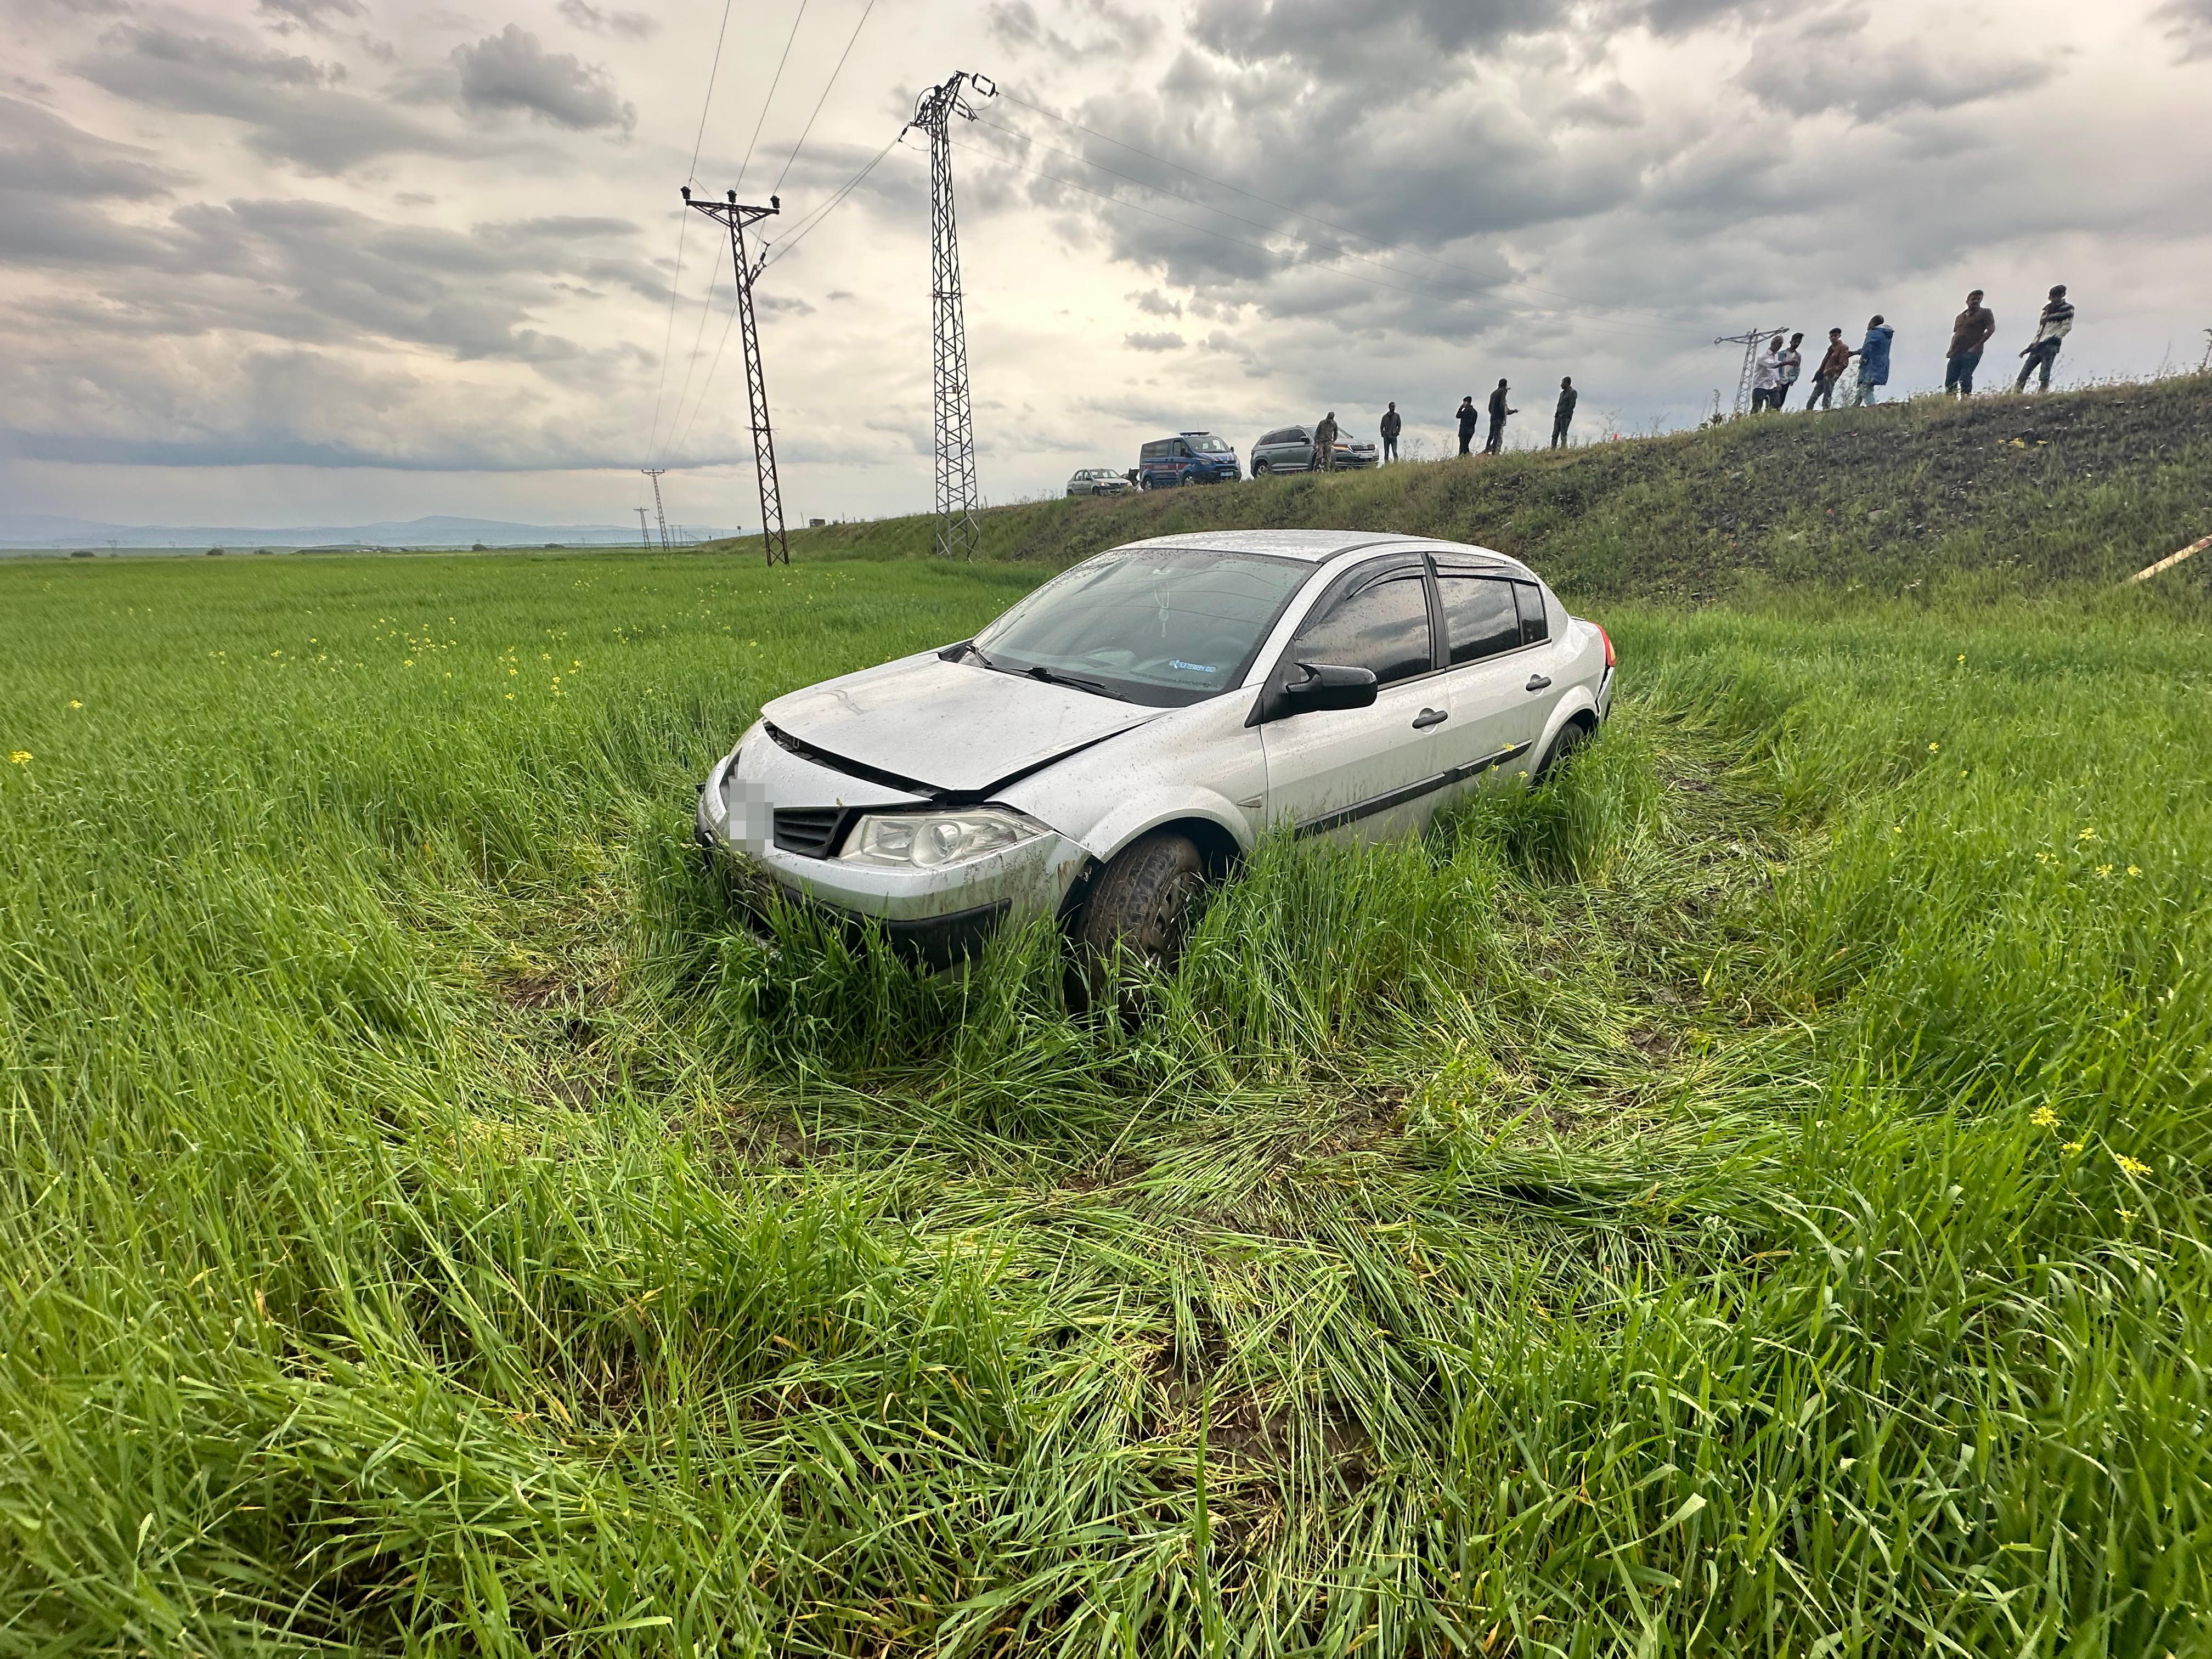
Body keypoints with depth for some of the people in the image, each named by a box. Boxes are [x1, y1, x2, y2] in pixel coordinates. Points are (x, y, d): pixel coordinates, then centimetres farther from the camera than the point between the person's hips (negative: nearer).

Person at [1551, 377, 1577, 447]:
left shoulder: (1573, 392, -3)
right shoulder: (1562, 393, 21)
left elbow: (1572, 405, -10)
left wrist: (1566, 416, -16)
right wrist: (1557, 413, 8)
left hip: (1565, 417, -7)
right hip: (1558, 416, 7)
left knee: (1563, 435, -10)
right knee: (1555, 435, -1)